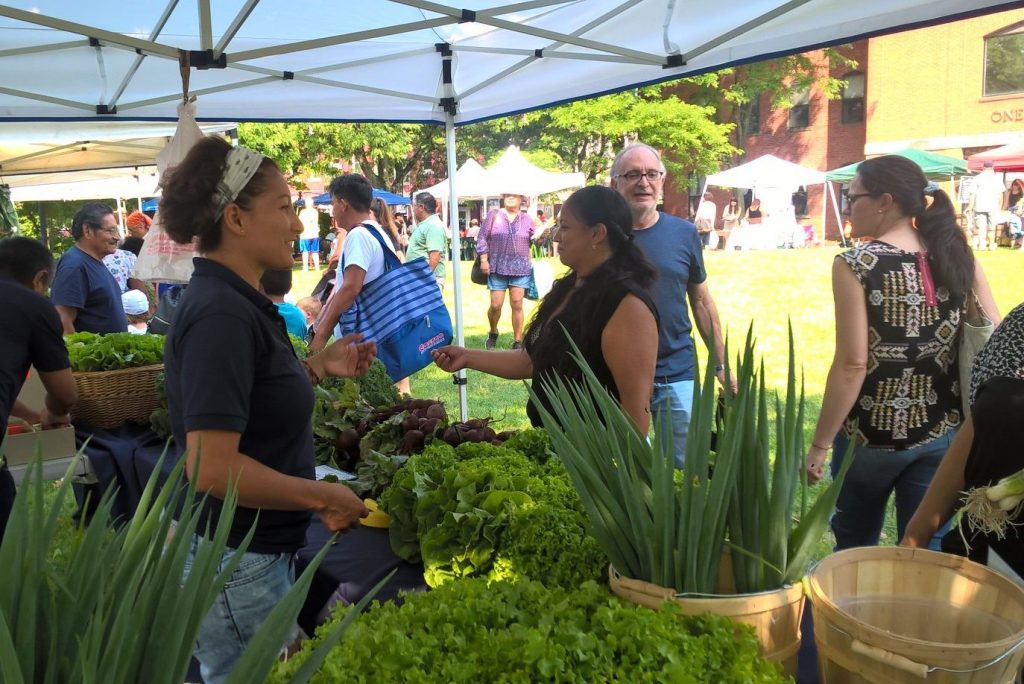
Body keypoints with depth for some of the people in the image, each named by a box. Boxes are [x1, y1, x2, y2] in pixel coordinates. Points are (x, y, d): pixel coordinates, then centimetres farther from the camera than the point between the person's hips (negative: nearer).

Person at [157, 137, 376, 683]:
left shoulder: (235, 301, 5)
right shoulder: (221, 314, -24)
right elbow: (212, 467, -29)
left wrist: (316, 367, 5)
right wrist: (323, 497, -19)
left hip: (257, 554, 9)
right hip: (234, 566, -9)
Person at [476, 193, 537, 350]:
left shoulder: (526, 219, 8)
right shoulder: (493, 215, 4)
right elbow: (482, 238, 3)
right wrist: (483, 259, -3)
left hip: (520, 268, 1)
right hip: (497, 268, -1)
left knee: (517, 305, 1)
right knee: (495, 305, -2)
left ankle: (518, 341, 9)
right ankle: (493, 333, 26)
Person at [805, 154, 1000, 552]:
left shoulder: (856, 265, -14)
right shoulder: (957, 257, 0)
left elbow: (852, 365, -18)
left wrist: (820, 444, -11)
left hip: (871, 433, -4)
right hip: (942, 432, 4)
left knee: (855, 548, 19)